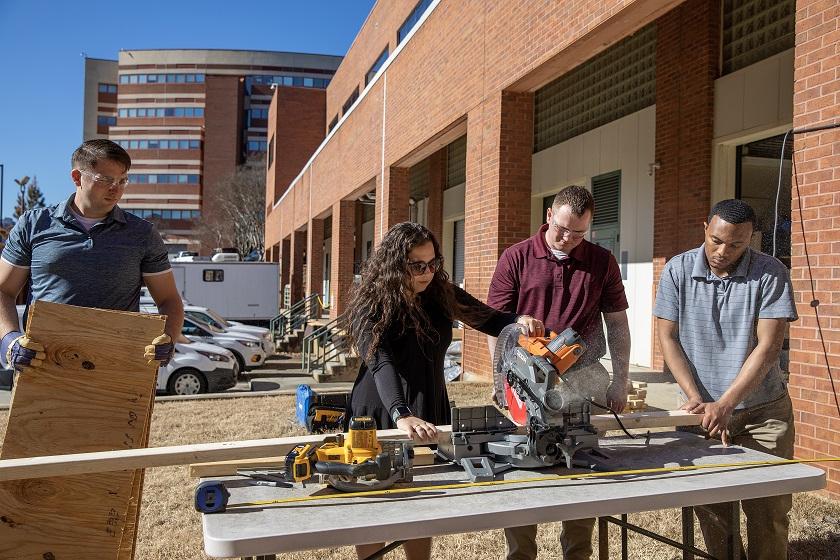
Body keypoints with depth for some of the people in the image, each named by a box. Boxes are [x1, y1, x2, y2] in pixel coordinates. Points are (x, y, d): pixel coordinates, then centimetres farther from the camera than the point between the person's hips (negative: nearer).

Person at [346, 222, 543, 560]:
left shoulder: (441, 295, -2)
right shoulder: (370, 306, -17)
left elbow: (488, 320, 2)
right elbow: (380, 363, -31)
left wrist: (520, 322, -21)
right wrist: (402, 416, -47)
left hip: (430, 413, 4)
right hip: (381, 416, -4)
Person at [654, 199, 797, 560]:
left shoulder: (770, 274, -8)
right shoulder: (678, 271, -4)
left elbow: (768, 346, -14)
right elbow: (668, 338, -3)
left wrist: (724, 404, -21)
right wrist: (696, 399, -12)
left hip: (763, 409, -1)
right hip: (702, 408, 1)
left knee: (768, 510, 3)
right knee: (711, 508, 7)